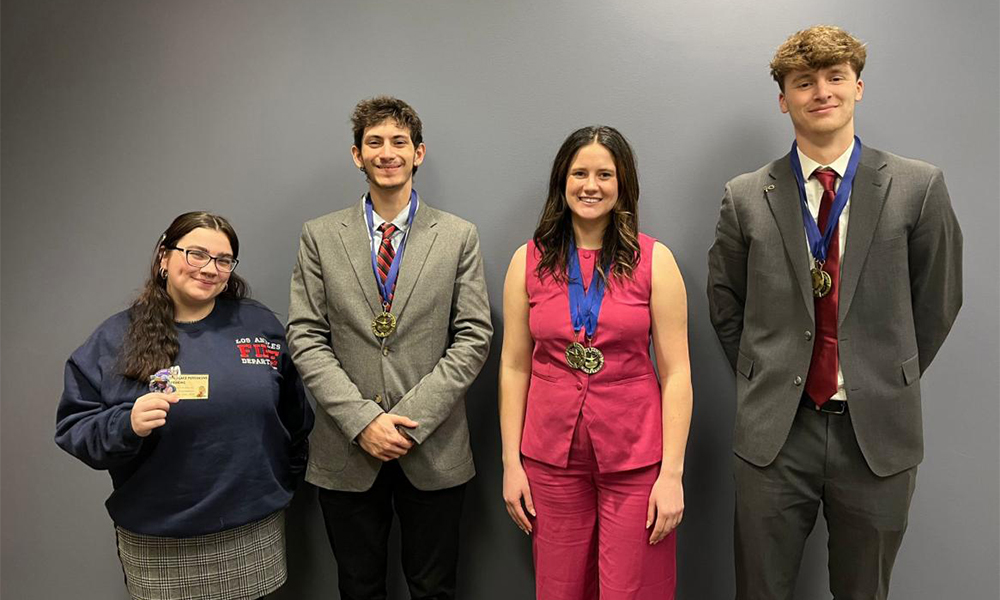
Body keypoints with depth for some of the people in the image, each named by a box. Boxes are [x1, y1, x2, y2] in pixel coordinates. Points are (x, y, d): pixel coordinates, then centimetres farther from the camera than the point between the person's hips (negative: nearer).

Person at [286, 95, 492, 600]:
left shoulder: (458, 236, 1)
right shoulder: (320, 236, 3)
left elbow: (473, 337, -4)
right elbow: (305, 337, -1)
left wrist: (411, 418, -12)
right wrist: (362, 419, -12)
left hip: (434, 450, 0)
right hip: (346, 450, 1)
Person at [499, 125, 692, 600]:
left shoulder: (654, 260, -3)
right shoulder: (528, 261, 1)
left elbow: (676, 373, -4)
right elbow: (514, 366, 3)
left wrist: (672, 473, -8)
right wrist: (511, 462, 1)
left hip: (635, 458, -1)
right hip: (551, 456, 2)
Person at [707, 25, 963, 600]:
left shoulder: (918, 187, -2)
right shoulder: (747, 197, -1)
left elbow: (938, 300, 6)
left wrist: (890, 385, 9)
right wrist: (766, 380, 7)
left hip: (877, 431, 0)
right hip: (775, 429, 0)